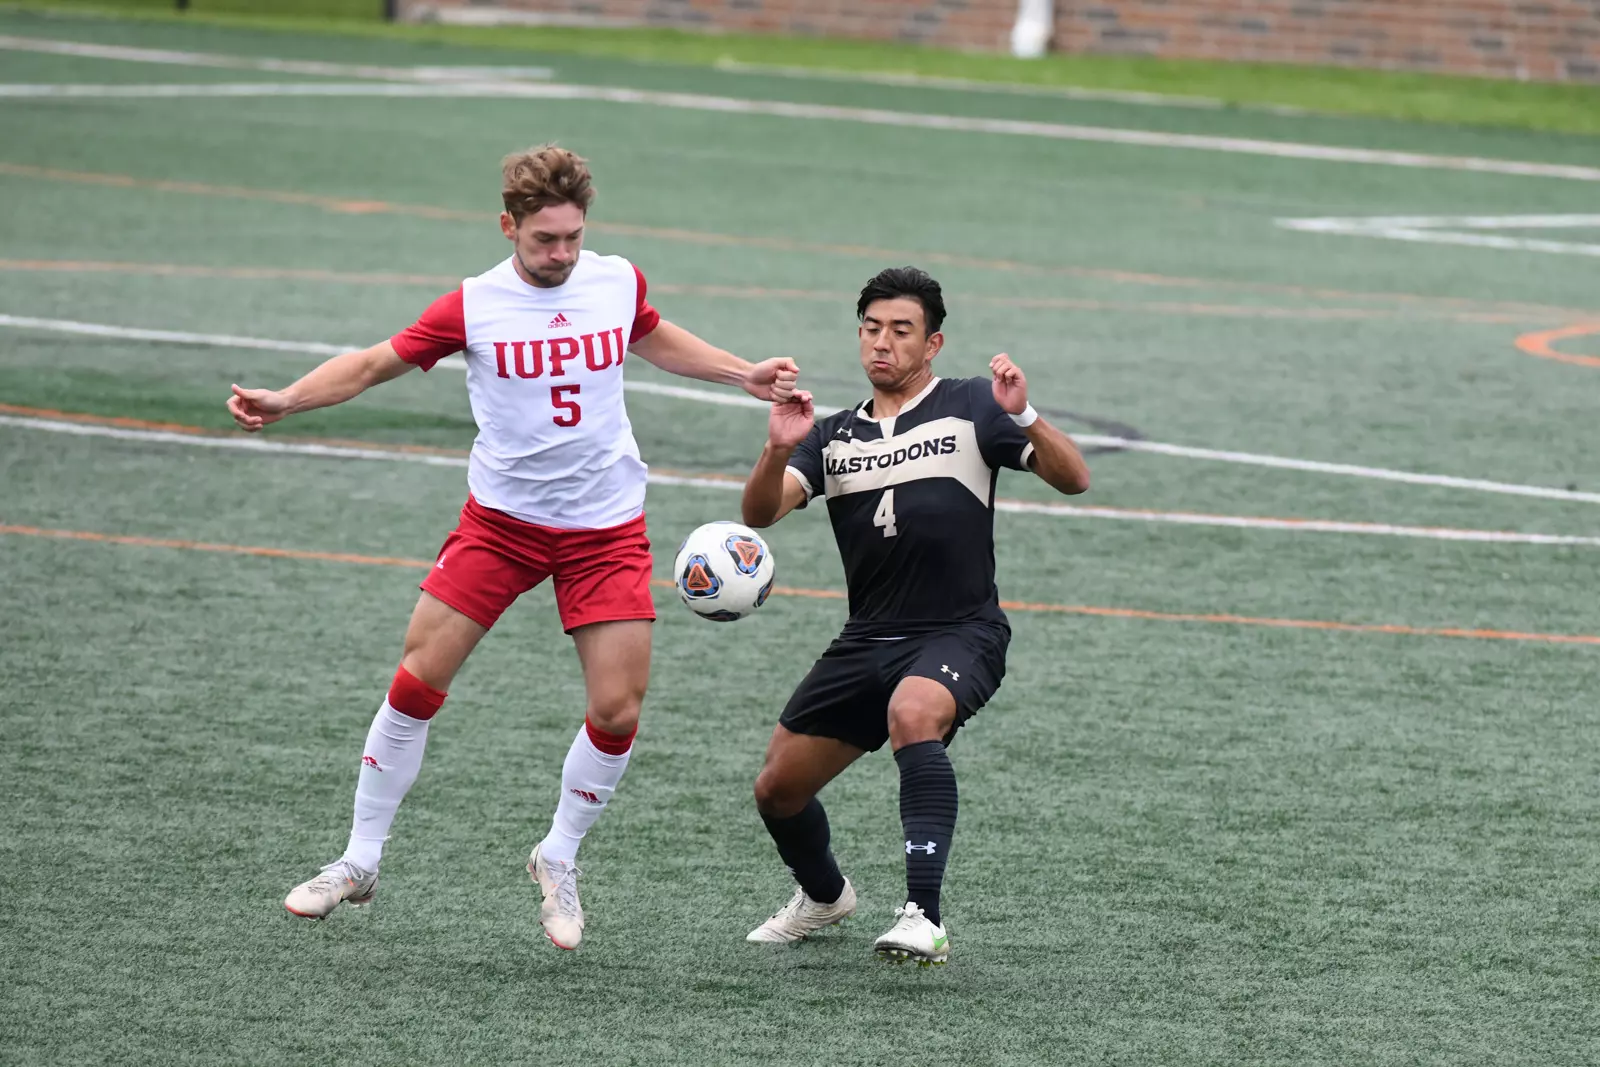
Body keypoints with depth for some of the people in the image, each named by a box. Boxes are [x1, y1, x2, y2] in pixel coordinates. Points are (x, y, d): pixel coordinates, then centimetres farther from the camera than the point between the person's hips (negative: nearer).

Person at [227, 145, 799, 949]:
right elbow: (378, 362, -1)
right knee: (417, 681, -6)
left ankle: (558, 860, 18)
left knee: (617, 712, -6)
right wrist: (285, 400, -14)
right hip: (501, 519, -2)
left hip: (605, 528, 2)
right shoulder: (475, 306, -10)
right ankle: (360, 862, 9)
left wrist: (744, 375, 22)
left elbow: (653, 338, 22)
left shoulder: (619, 282, -1)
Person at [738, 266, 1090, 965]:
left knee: (913, 714, -38)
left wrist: (1025, 419, -27)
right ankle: (824, 896, 41)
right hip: (866, 641, 6)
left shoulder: (970, 408, 0)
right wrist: (778, 450, -23)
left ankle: (924, 917, -40)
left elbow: (1072, 479, -8)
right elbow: (760, 512, -3)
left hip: (959, 636, -6)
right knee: (778, 789, 7)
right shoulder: (833, 437, 12)